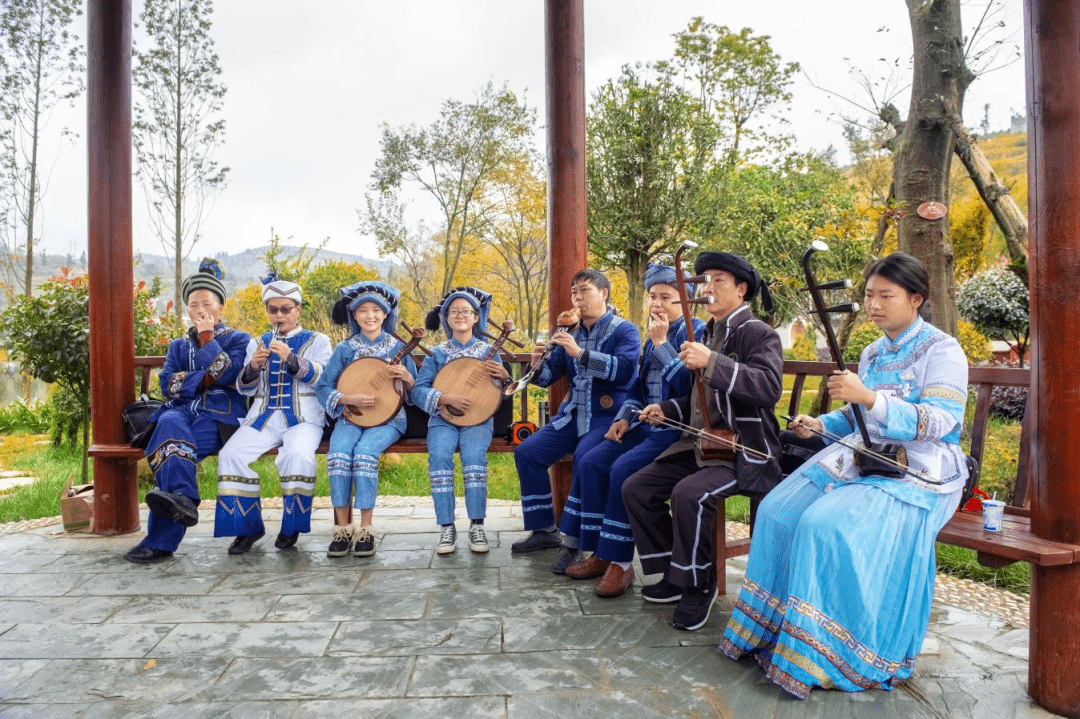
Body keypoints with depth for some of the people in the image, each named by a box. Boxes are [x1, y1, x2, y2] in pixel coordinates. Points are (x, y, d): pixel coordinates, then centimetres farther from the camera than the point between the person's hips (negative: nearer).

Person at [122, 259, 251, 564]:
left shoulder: (238, 339, 16)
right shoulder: (178, 345, 28)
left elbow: (227, 373, -6)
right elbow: (168, 385, 9)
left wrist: (207, 336, -2)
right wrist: (206, 378, -5)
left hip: (219, 415, -3)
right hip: (182, 411, 3)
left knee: (171, 446, -33)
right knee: (170, 423, -37)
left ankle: (160, 541, -39)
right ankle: (181, 499, -54)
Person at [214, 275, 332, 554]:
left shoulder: (317, 341, 11)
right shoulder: (257, 343, 20)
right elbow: (245, 389, 15)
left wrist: (292, 359, -20)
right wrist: (252, 367, -8)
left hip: (303, 418, -3)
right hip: (263, 417, 4)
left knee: (298, 455, -34)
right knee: (231, 455, -23)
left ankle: (292, 526, -12)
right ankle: (247, 527, -6)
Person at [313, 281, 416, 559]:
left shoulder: (397, 348, 7)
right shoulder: (345, 349, 8)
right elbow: (322, 388, 3)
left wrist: (406, 378, -14)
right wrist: (349, 398, -14)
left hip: (388, 417, -2)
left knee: (365, 452, -31)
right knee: (338, 454, -29)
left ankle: (365, 530, -22)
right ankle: (343, 528, -18)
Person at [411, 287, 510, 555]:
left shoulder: (487, 351, 12)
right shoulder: (437, 353, 10)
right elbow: (418, 390, 0)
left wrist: (503, 376, -10)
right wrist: (447, 398, -16)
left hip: (478, 419, 0)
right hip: (443, 419, 1)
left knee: (473, 453, -31)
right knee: (439, 455, -29)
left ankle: (477, 525, -21)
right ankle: (447, 527, -20)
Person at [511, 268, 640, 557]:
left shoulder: (624, 331, 0)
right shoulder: (572, 335, 17)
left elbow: (624, 369, -19)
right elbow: (547, 377, 15)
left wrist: (580, 353, -25)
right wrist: (538, 362, -8)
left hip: (607, 417, -6)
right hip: (572, 415, 7)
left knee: (585, 458, -33)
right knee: (526, 452, -8)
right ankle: (544, 530, 4)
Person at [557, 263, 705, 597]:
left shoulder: (696, 332, -7)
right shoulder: (653, 336, 17)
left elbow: (687, 385, -21)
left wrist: (661, 342, -17)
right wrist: (624, 417, 7)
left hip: (676, 430, -8)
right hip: (647, 425, 8)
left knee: (623, 469, -27)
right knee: (590, 462, -8)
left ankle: (621, 562, -13)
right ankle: (601, 553, 1)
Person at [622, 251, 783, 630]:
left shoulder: (759, 334, -7)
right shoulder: (709, 335, 18)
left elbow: (769, 388, -27)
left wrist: (712, 364, -32)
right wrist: (667, 410, 12)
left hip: (745, 451, -8)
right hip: (702, 444, 9)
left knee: (689, 494, -32)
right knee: (636, 488, -2)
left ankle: (699, 584, -8)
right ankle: (674, 574, 11)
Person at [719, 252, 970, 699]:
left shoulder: (942, 351, -6)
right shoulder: (872, 353, 17)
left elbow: (939, 422, -19)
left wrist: (870, 397, -30)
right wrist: (819, 424, 5)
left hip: (917, 471, -7)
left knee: (827, 526, -31)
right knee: (779, 511, -13)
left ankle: (829, 655, -16)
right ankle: (775, 627, -3)